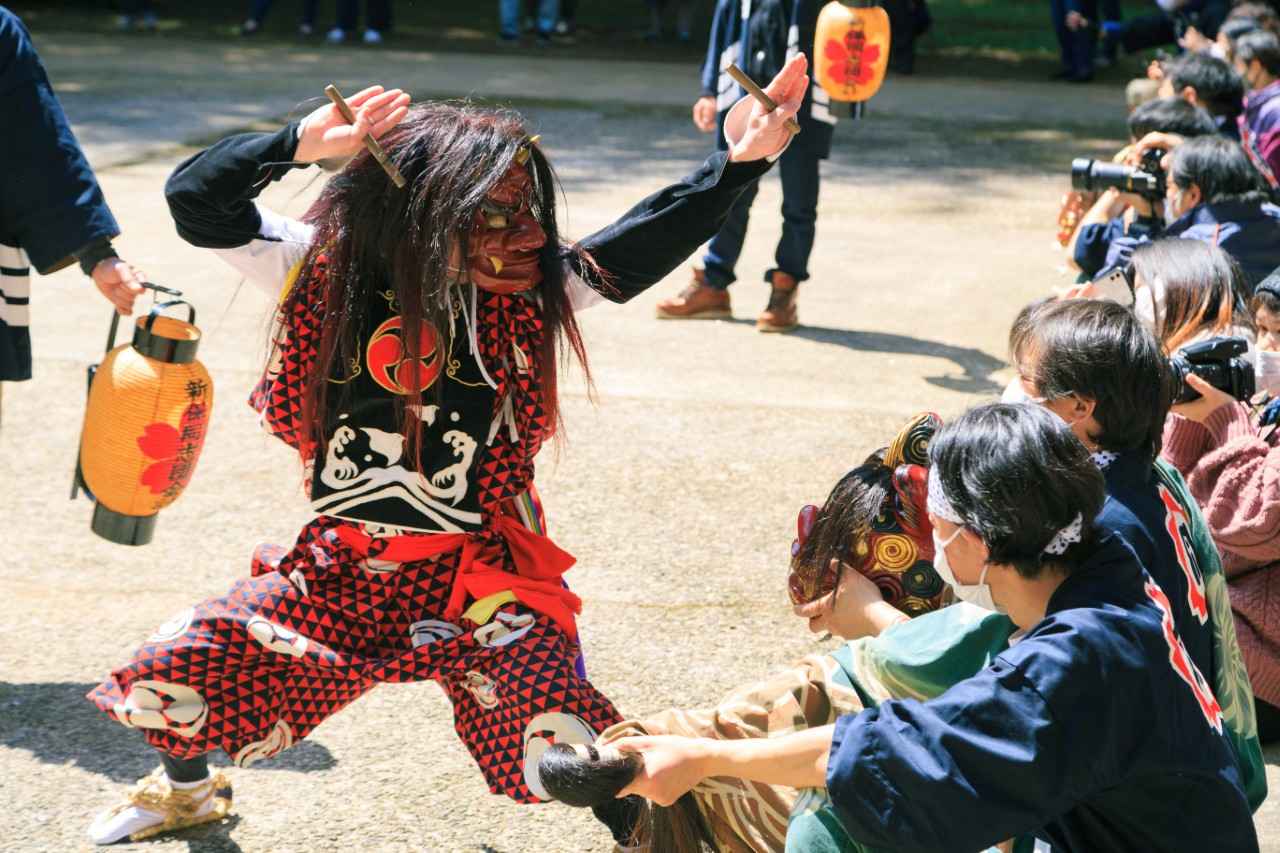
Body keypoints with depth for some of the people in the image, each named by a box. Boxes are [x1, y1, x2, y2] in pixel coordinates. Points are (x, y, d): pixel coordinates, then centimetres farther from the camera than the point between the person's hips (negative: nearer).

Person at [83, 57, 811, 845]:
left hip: (478, 578, -2)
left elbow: (649, 242, -17)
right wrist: (301, 143, -23)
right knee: (157, 685, 1)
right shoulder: (327, 271, -7)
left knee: (564, 751, -23)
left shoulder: (530, 292, -9)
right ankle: (188, 788, 37)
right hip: (338, 566, 2)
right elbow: (195, 198, -9)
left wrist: (738, 162, -31)